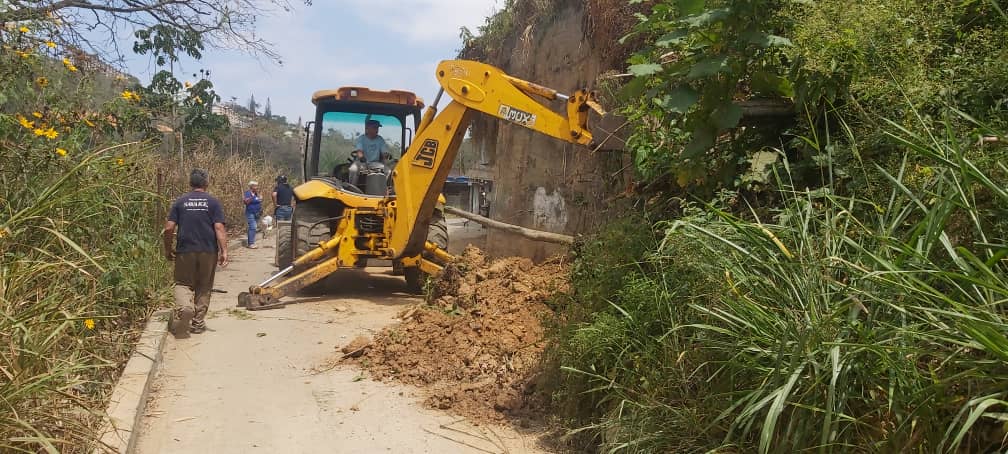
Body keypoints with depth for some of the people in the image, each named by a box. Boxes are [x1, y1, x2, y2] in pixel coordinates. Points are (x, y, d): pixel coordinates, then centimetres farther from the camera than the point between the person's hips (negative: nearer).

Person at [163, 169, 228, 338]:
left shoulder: (180, 202, 2)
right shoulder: (213, 202, -2)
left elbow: (168, 228, -1)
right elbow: (219, 228, -11)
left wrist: (168, 249, 11)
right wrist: (224, 251, -9)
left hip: (185, 250, 0)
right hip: (208, 251, 0)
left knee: (183, 283, 10)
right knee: (204, 287, 12)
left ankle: (184, 306, -20)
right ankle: (198, 323, 17)